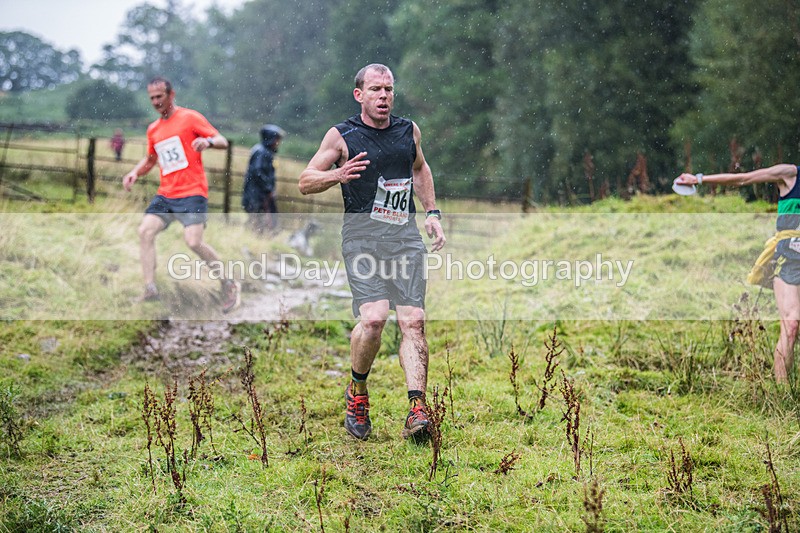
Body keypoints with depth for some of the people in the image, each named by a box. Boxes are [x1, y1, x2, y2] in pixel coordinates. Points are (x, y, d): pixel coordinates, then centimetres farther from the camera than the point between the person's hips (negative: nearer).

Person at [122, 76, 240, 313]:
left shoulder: (190, 117, -2)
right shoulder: (153, 129, 17)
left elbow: (222, 141, -5)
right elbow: (150, 159, 31)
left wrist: (208, 141, -27)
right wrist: (135, 173, 12)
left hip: (192, 192, -6)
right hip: (165, 194, 6)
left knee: (193, 241, -19)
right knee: (145, 230, -13)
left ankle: (229, 284, 0)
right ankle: (150, 289, -12)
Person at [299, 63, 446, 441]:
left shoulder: (409, 131, 14)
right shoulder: (341, 136, 2)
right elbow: (305, 182, 5)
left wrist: (432, 213, 22)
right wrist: (337, 174, -15)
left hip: (405, 234, 4)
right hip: (361, 234, -3)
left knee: (413, 321, -10)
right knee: (373, 317, -20)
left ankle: (417, 409, -12)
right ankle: (357, 391, 6)